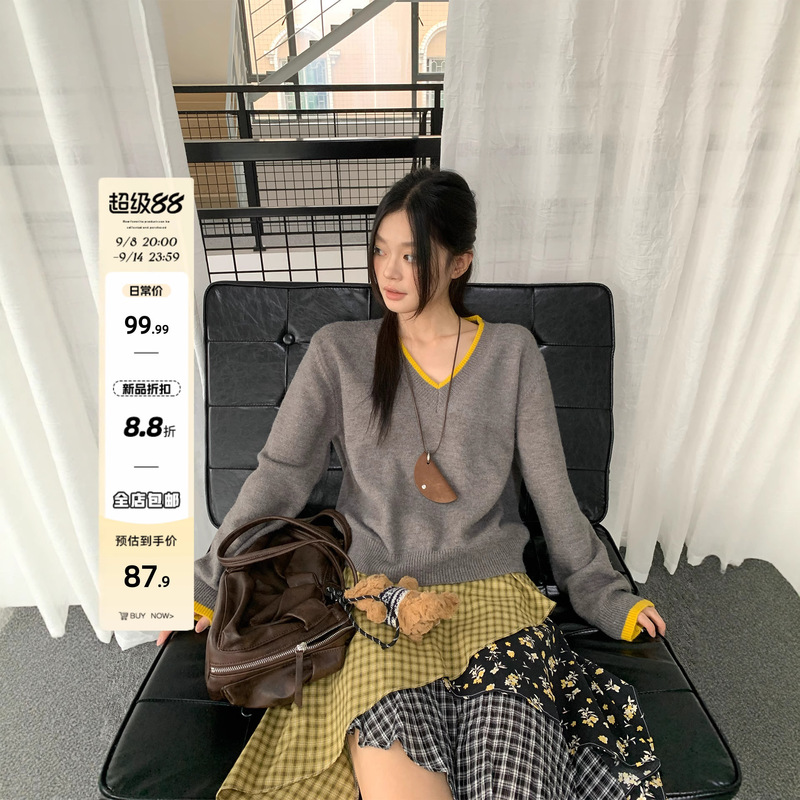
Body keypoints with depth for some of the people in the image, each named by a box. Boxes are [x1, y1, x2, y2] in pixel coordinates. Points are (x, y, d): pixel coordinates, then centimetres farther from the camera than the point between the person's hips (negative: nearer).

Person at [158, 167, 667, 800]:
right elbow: (278, 479, 3)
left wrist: (607, 598, 7)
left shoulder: (513, 353, 4)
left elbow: (551, 491, 6)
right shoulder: (339, 352, 3)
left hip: (492, 596, 1)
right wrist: (209, 587, 0)